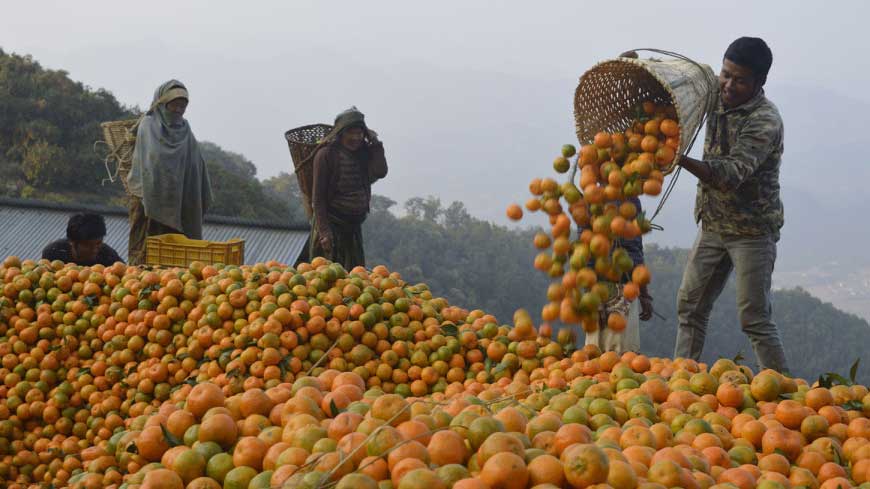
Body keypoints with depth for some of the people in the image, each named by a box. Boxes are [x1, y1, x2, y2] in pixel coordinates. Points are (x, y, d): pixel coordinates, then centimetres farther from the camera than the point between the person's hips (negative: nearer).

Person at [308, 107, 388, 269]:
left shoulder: (363, 153, 7)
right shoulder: (326, 154, -10)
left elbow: (380, 172, -10)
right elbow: (318, 197, -12)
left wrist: (375, 142, -6)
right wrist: (324, 231, -18)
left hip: (354, 226, 6)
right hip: (331, 224, -6)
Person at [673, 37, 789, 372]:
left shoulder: (765, 121, -22)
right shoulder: (716, 98, 1)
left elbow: (733, 173, -34)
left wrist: (682, 160, -48)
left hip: (752, 231, -7)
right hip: (713, 225, 8)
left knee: (754, 318, -7)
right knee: (690, 305, 9)